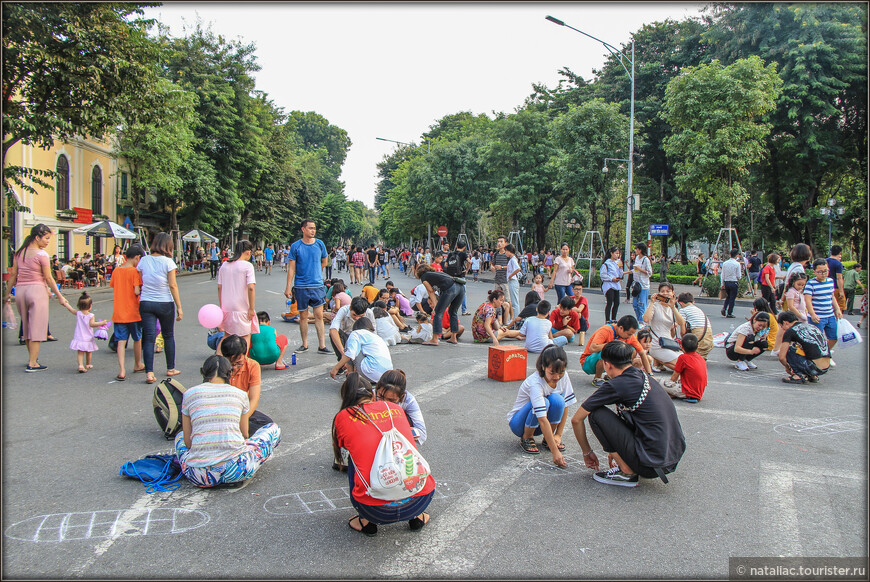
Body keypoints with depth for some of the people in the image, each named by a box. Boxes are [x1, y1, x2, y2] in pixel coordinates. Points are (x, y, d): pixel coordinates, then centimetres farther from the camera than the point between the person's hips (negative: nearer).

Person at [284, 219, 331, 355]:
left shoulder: (320, 244, 4)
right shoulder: (295, 246, -2)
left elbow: (324, 261, 20)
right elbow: (291, 268, -2)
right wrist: (288, 287, -6)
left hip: (317, 285, 1)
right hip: (301, 286, -1)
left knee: (319, 315, -2)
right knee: (303, 316, 7)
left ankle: (322, 346, 1)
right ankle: (304, 344, 19)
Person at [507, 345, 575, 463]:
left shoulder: (563, 376, -14)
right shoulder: (535, 383, -32)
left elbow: (565, 406, -5)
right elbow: (542, 420, -37)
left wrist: (558, 435, -12)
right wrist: (555, 451, -41)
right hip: (518, 422, -5)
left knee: (557, 400, -26)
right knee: (544, 402, -35)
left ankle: (547, 439, -6)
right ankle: (526, 438, -11)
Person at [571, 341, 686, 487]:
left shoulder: (616, 385, -9)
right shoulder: (646, 378, 13)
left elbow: (576, 419, -1)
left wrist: (587, 452, 15)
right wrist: (616, 451, 36)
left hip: (650, 464, -8)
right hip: (675, 460, 8)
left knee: (597, 413, -3)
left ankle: (627, 473, -2)